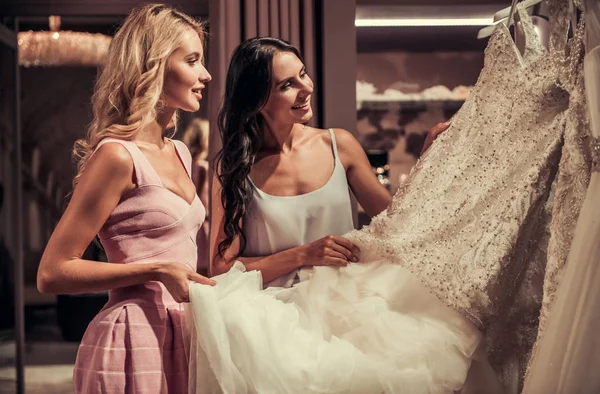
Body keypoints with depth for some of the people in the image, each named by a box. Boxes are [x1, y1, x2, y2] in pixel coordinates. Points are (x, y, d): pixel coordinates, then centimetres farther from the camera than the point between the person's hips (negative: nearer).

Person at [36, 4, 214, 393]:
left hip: (180, 334, 8)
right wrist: (155, 271, -20)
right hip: (136, 340, -8)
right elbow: (52, 273, -15)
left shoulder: (180, 153, 12)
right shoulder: (117, 156, -14)